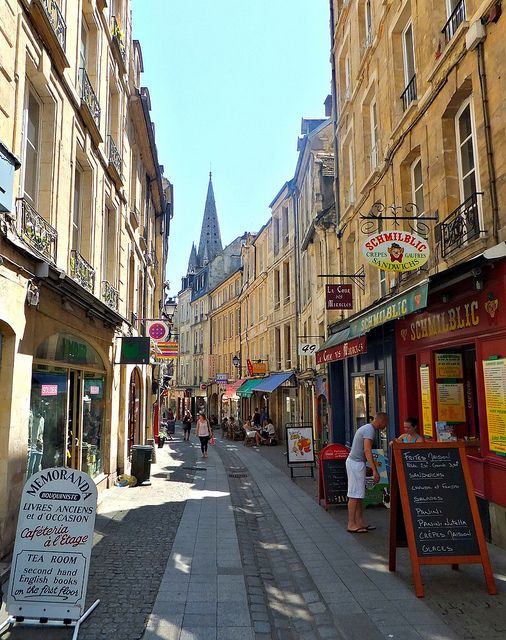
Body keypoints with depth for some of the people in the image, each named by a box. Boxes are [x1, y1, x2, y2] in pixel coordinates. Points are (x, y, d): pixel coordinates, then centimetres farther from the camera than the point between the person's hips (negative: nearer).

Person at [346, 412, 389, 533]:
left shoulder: (366, 428, 17)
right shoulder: (370, 430, -15)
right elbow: (367, 450, -24)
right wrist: (375, 470, -27)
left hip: (354, 461, 10)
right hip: (356, 463, -10)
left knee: (359, 495, 11)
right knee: (355, 495, -6)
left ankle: (360, 523, 15)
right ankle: (351, 524, -2)